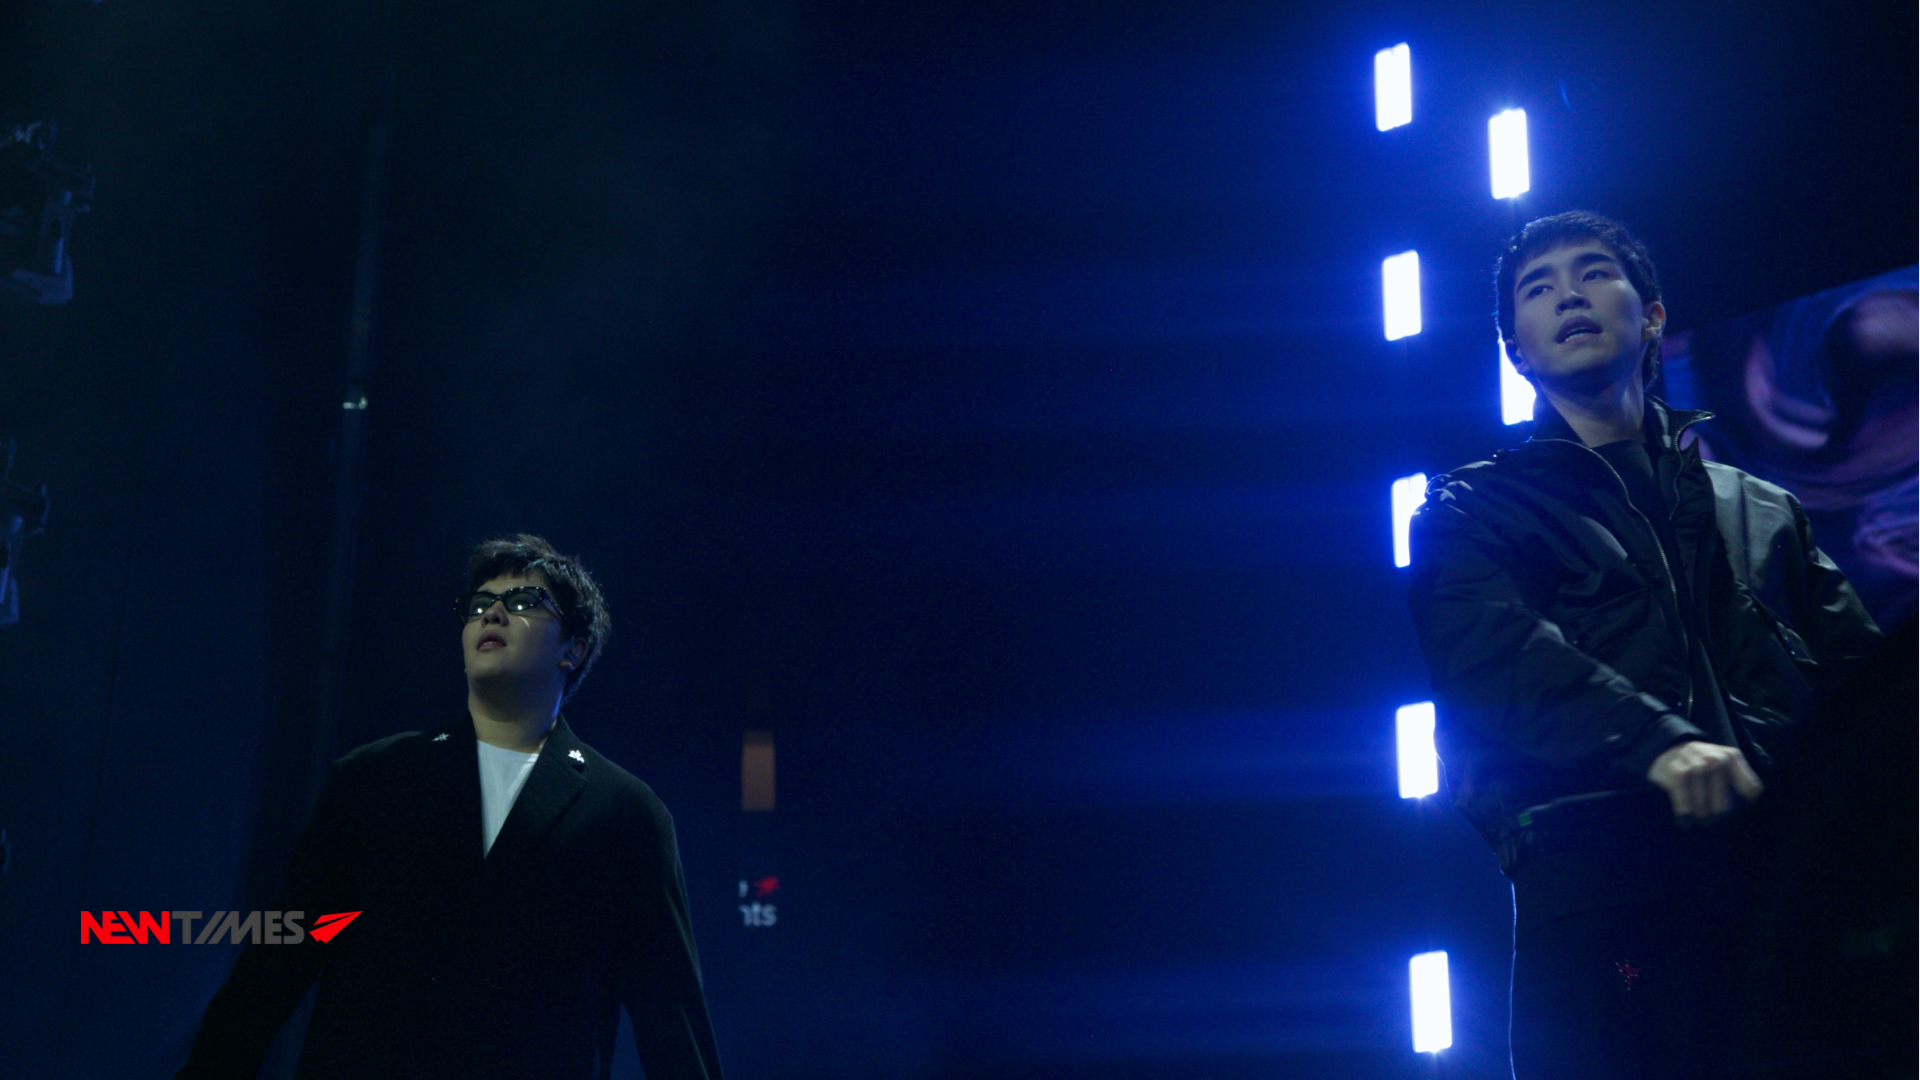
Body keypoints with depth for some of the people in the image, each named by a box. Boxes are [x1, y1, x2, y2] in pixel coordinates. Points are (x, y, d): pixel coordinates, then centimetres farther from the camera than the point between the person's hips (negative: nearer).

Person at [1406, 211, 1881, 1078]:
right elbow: (1490, 653, -5)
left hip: (1786, 868, 3)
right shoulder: (1472, 509, 16)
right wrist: (1654, 740, -22)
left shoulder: (1763, 510, 27)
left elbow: (1857, 666, 14)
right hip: (1596, 869, -3)